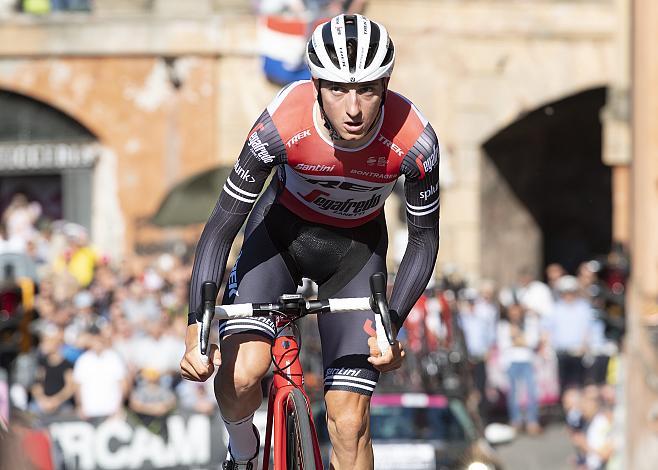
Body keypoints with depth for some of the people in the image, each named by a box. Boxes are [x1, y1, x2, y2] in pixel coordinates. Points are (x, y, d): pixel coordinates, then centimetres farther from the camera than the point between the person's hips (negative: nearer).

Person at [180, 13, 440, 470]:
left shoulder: (415, 142, -30)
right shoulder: (282, 124, -34)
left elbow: (424, 240, -14)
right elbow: (222, 226, -26)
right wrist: (196, 331, -35)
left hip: (356, 247, 1)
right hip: (282, 229, -1)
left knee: (349, 420, -9)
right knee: (241, 374, -24)